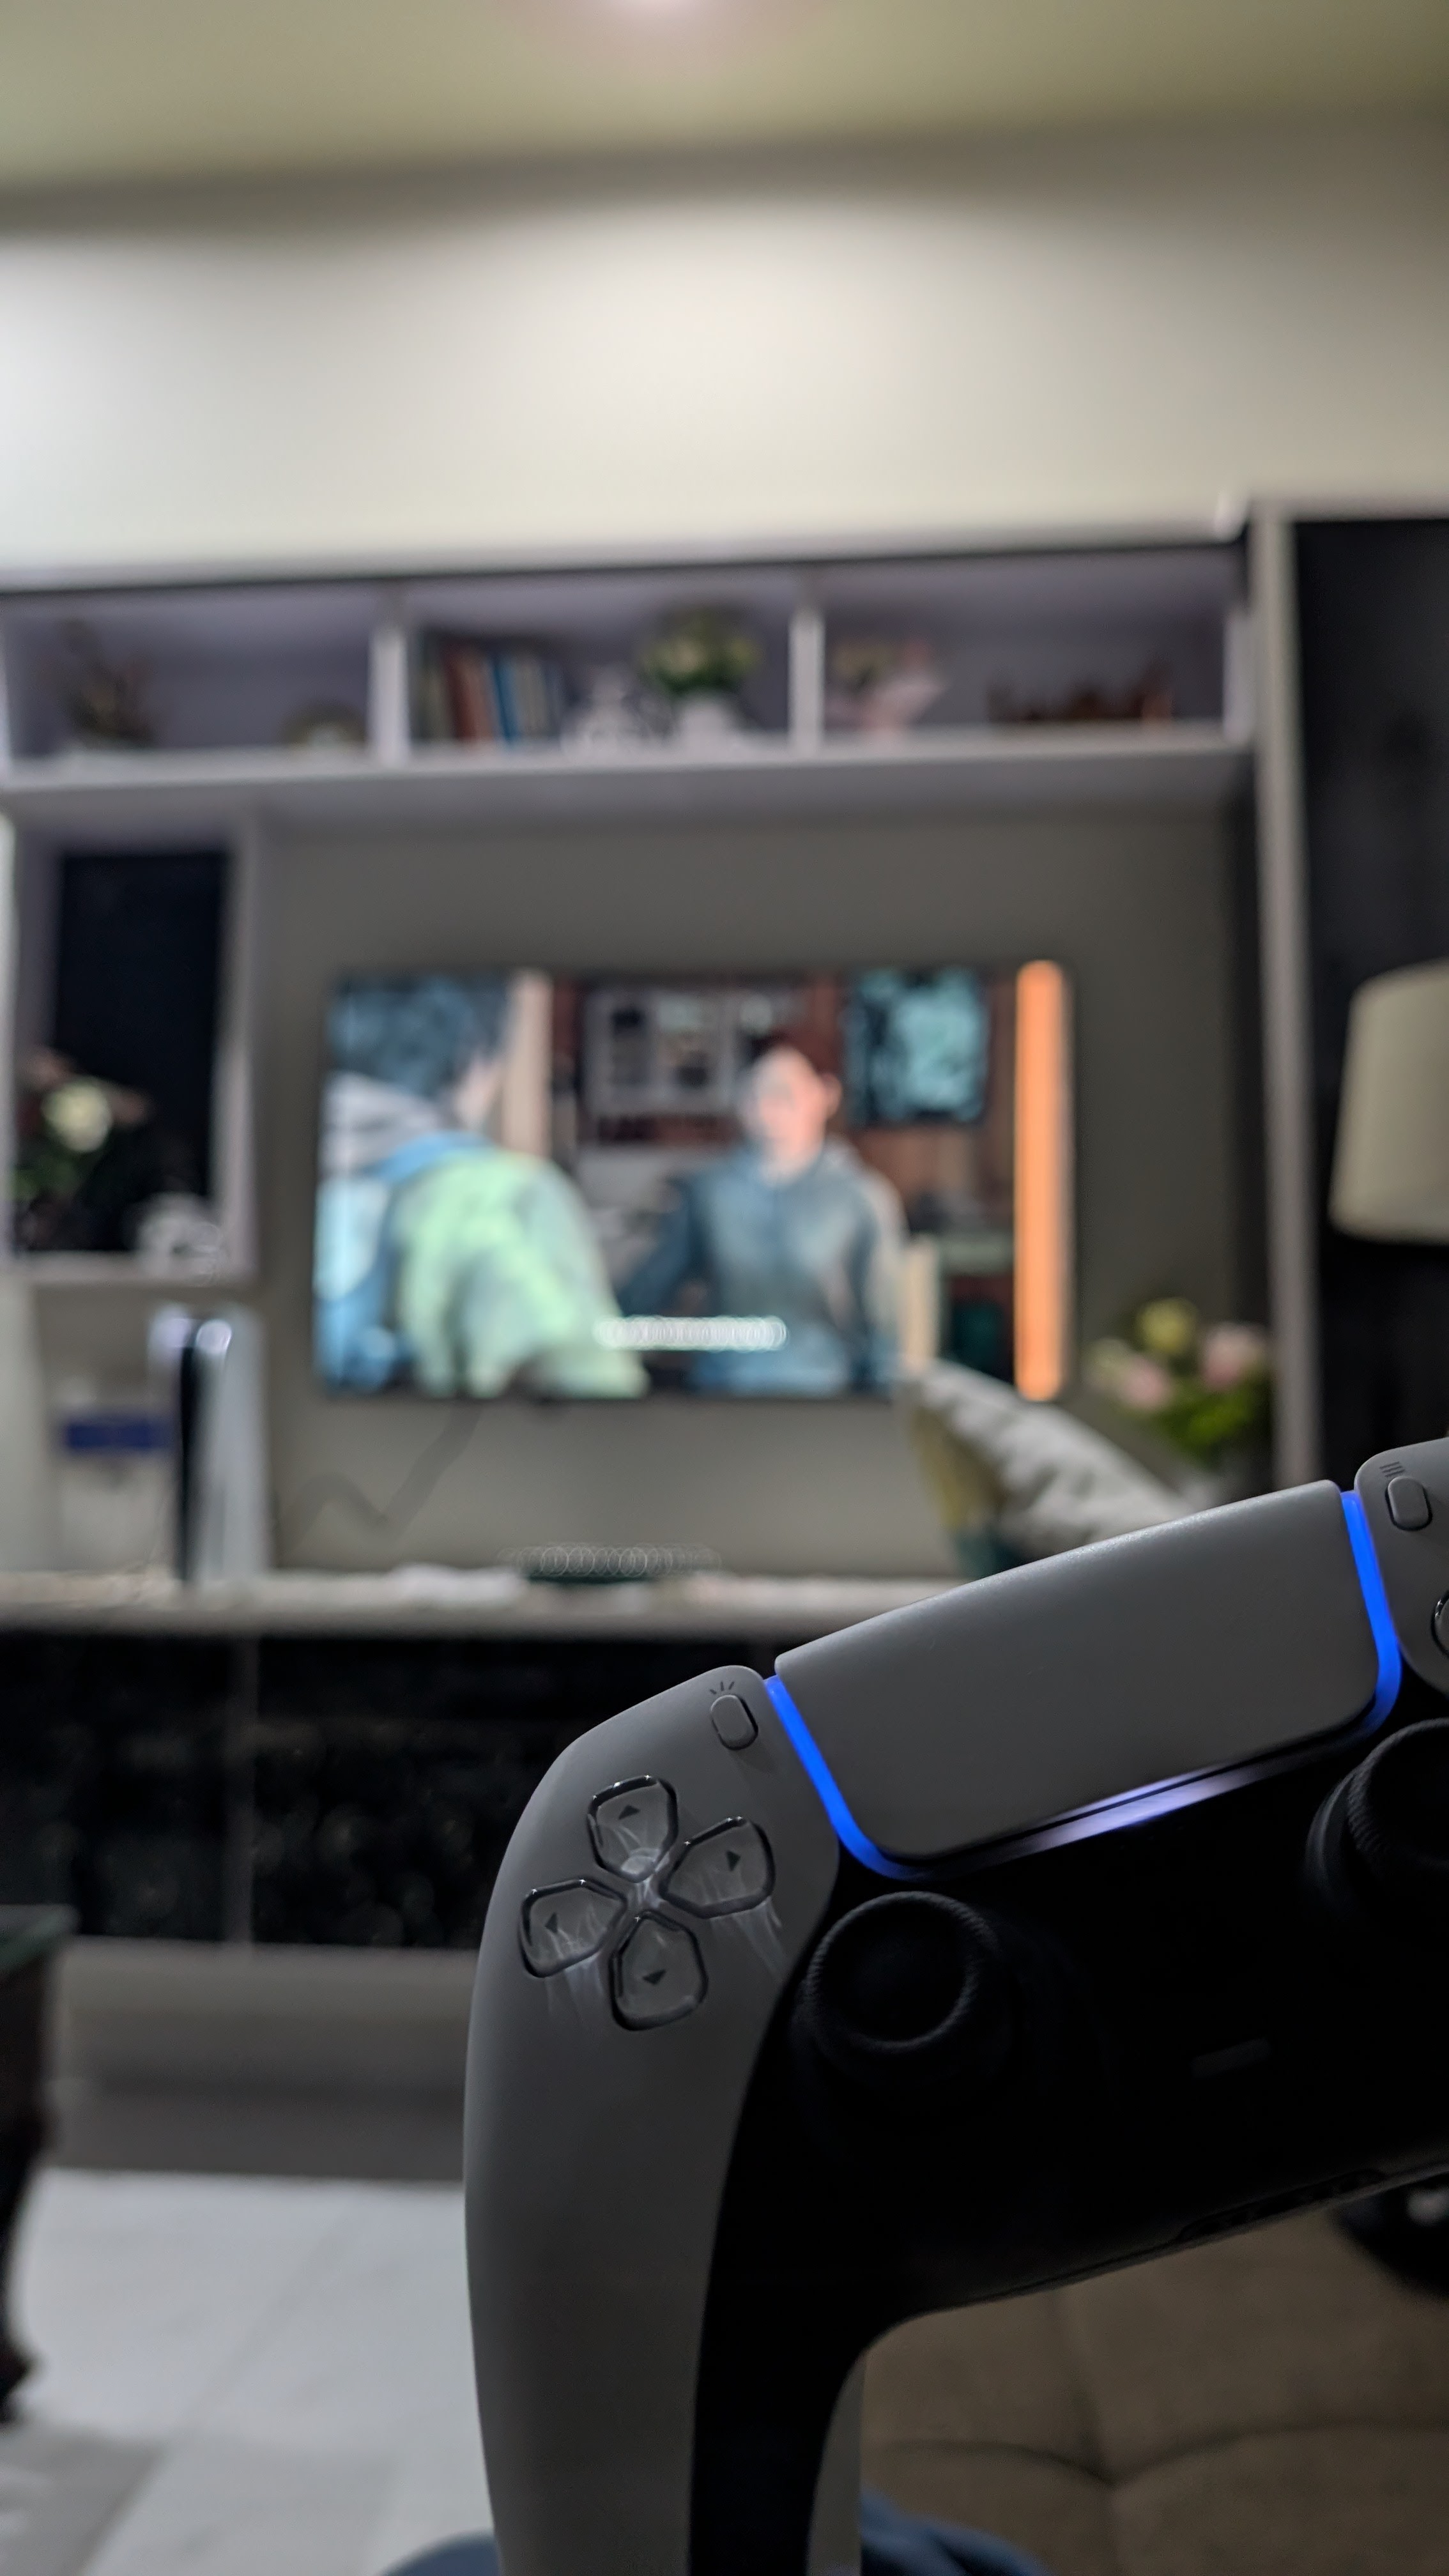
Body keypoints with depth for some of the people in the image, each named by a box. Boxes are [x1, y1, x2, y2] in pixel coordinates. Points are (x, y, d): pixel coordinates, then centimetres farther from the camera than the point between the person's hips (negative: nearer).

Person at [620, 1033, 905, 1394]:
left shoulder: (863, 1198, 0)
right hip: (720, 1394, 1)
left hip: (822, 1402, -1)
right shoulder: (706, 1191, 6)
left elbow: (885, 1318, 5)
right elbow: (645, 1294, 14)